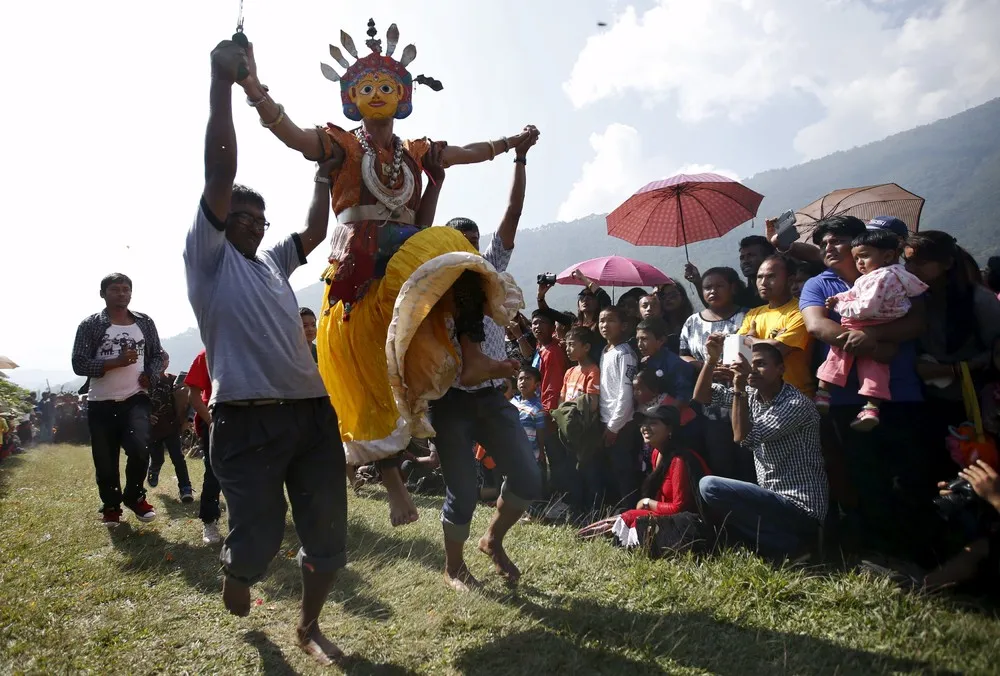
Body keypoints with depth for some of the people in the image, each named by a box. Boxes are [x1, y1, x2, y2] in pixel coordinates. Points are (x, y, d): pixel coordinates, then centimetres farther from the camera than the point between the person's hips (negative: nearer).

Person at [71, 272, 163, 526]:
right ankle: (111, 506, 27)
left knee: (139, 448, -18)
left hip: (136, 399, 1)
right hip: (101, 403, -1)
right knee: (105, 460, 5)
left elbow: (158, 356, 15)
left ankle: (135, 496, 9)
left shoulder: (145, 322, 8)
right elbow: (79, 364, -9)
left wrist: (150, 375, -5)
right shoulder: (90, 325, -2)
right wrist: (116, 362, -20)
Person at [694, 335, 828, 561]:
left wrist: (740, 388, -24)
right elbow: (701, 397, 6)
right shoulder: (752, 395, 6)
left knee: (709, 487, -20)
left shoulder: (797, 404, -17)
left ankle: (789, 547, -9)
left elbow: (744, 438, -23)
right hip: (774, 500, 9)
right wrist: (712, 359, -7)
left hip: (800, 508, -9)